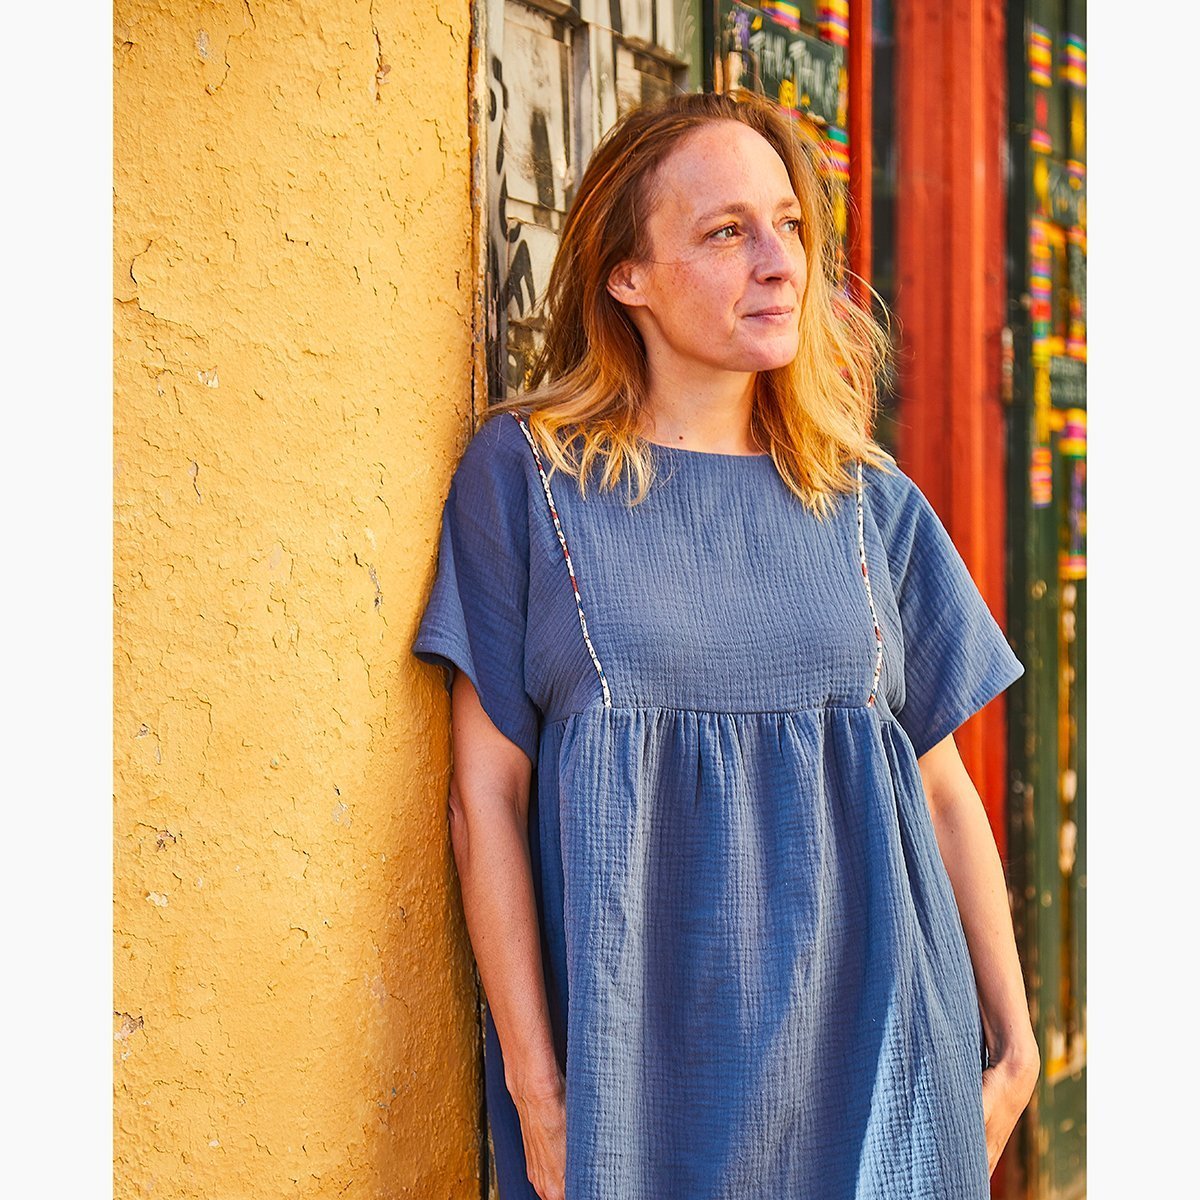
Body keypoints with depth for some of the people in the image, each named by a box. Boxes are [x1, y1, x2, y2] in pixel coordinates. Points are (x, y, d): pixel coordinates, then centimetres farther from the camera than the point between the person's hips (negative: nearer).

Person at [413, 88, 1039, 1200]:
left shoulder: (867, 501, 7)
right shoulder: (524, 471, -2)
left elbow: (943, 790, 10)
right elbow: (487, 794, -4)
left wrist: (1013, 1039, 7)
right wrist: (535, 1087, -8)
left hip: (872, 1050, 3)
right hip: (636, 1055, -3)